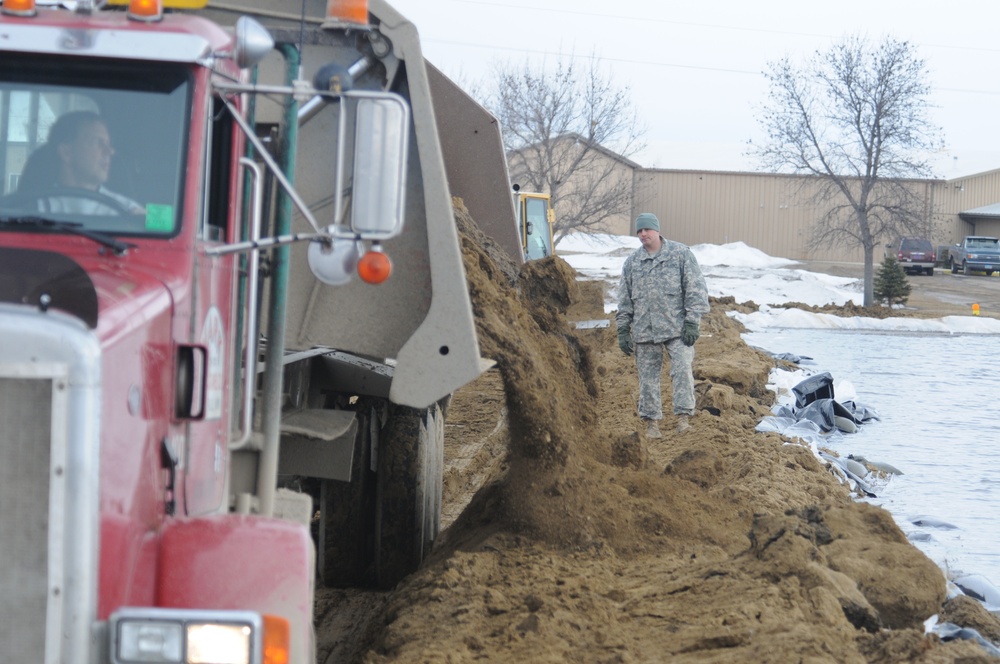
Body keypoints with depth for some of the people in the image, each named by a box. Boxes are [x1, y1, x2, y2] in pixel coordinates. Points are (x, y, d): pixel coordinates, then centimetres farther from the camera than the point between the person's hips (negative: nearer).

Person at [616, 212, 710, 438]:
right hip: (645, 331, 3)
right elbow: (625, 299, 14)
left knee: (682, 369, -15)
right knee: (648, 376, 5)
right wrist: (623, 329, 9)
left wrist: (692, 322, -10)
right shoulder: (632, 261, 9)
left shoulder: (681, 253, -1)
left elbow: (696, 289, -3)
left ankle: (683, 416, -9)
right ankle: (651, 421, 14)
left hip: (677, 327, -3)